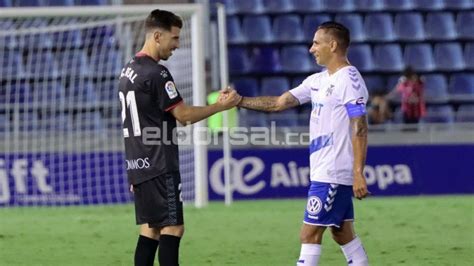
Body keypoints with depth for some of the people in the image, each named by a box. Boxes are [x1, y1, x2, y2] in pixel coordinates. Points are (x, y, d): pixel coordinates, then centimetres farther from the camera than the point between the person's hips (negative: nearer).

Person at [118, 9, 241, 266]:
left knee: (150, 228, 10)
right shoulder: (156, 73, -15)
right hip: (159, 166, -9)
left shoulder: (128, 70, 14)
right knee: (172, 227, -8)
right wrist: (220, 106, -4)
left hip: (138, 165, 9)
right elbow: (183, 114, -12)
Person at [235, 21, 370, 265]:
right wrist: (239, 101, 8)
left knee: (309, 234, -8)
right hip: (324, 171, 9)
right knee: (342, 233, 11)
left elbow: (360, 129, -19)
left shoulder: (349, 80, -15)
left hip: (333, 174, -9)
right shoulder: (317, 81, 13)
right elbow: (279, 103, 15)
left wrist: (358, 174, -23)